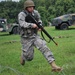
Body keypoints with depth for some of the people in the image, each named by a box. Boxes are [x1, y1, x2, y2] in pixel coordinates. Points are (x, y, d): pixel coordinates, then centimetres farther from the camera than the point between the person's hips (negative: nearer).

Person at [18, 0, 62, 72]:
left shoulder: (35, 13, 1)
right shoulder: (21, 14, -12)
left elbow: (39, 20, 18)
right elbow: (22, 24, -29)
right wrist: (32, 25, -39)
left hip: (35, 36, 4)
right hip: (26, 39, -3)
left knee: (44, 47, -20)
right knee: (29, 57, 3)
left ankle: (53, 65, -25)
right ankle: (23, 55, 41)